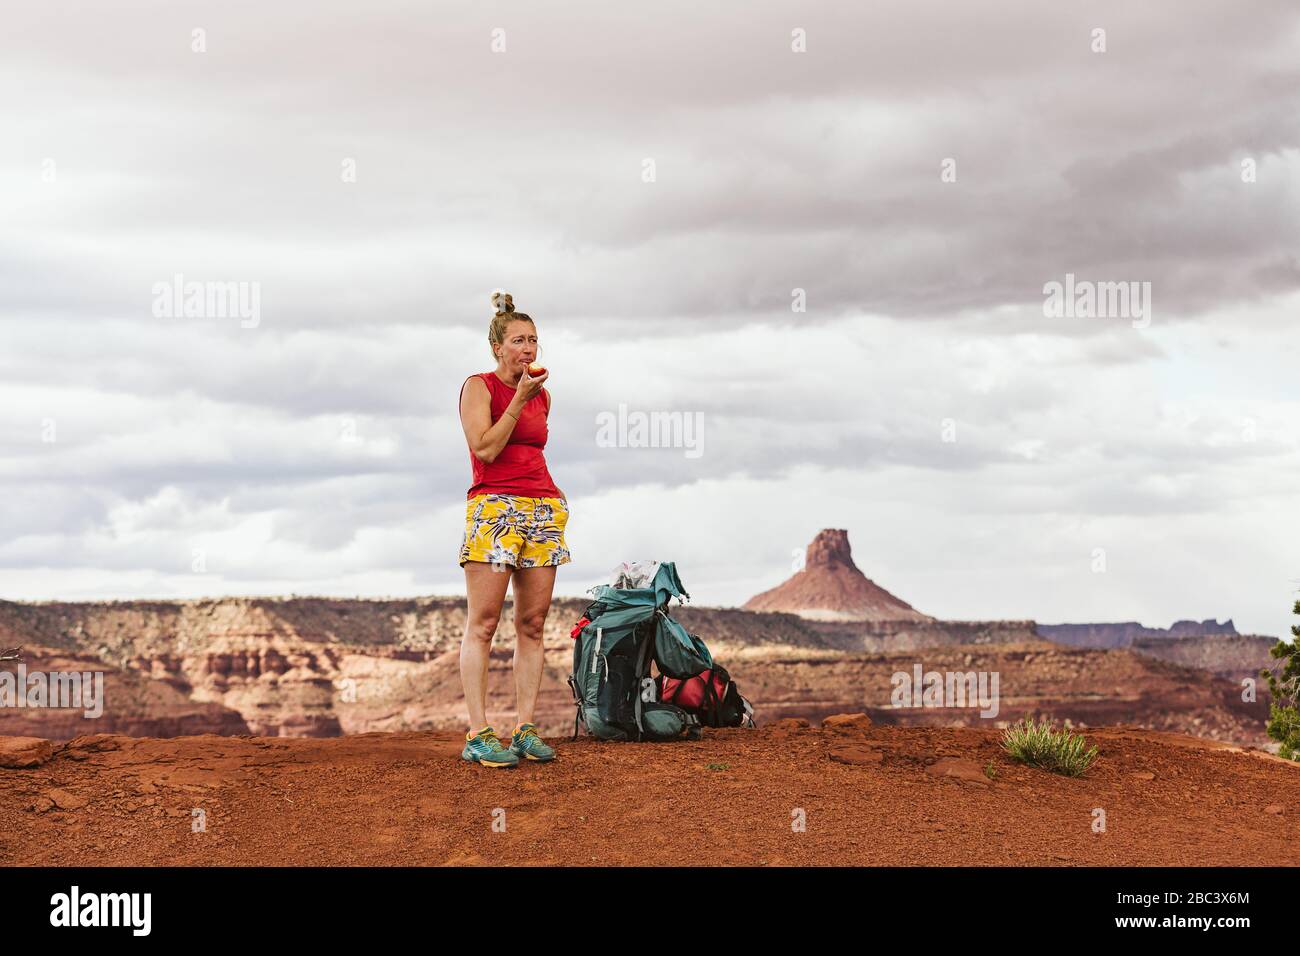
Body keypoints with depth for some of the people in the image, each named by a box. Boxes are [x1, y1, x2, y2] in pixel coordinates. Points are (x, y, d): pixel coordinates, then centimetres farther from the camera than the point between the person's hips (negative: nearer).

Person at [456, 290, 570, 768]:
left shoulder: (541, 395, 17)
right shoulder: (479, 387, -1)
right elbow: (485, 448, -12)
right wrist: (520, 398, -10)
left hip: (545, 508, 6)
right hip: (495, 508, -6)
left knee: (532, 625, 3)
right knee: (482, 625, -7)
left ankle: (526, 730, 6)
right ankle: (478, 735, -9)